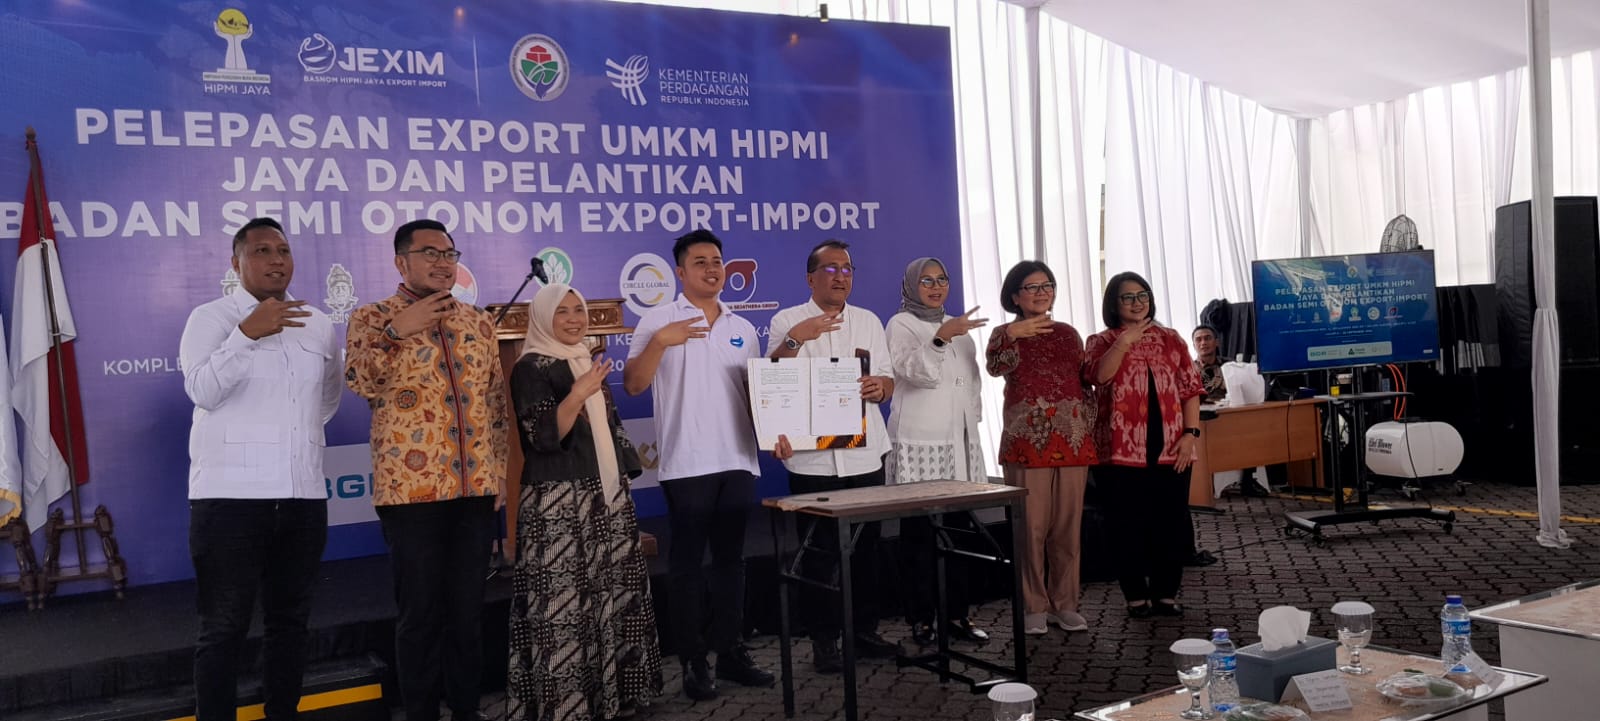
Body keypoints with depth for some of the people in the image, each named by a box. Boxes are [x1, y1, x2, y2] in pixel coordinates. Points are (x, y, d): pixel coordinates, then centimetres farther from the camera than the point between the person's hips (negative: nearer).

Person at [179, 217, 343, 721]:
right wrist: (248, 333, -25)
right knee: (224, 627, 0)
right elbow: (203, 391, -16)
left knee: (289, 620, 12)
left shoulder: (319, 324, 12)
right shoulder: (211, 318, -1)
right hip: (229, 493, -4)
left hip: (303, 494, 5)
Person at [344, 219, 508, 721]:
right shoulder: (373, 318, 2)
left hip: (476, 487, 4)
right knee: (420, 612, 3)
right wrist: (396, 329, -24)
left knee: (469, 609, 10)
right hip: (411, 488, -4)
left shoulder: (478, 321, 13)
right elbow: (360, 382, -16)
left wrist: (500, 471, 10)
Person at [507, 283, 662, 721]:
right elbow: (542, 436, -17)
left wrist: (623, 484, 19)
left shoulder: (587, 363, 17)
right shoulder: (531, 368, -7)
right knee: (566, 601, -8)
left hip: (605, 497, 8)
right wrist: (576, 396, -30)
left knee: (609, 595, 9)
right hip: (559, 502, -8)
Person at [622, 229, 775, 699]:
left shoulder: (742, 329, 14)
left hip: (738, 460, 5)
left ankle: (729, 651, 21)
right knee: (687, 562, 2)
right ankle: (693, 661, 11)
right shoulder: (658, 322, -1)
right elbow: (632, 385, -8)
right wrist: (659, 341, -20)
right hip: (687, 463, -5)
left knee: (731, 558, 11)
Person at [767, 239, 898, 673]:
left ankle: (865, 631, 22)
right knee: (820, 553, 1)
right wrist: (796, 338, -25)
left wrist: (879, 387, -10)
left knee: (866, 548, 9)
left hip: (865, 455, 4)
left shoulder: (868, 322, 15)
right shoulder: (787, 321, 2)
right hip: (813, 459, -4)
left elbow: (888, 381, 13)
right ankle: (823, 641, 11)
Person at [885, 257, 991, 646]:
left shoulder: (958, 326, 19)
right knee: (919, 532, -5)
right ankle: (922, 617, -1)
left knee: (959, 527, 4)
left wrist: (973, 417, 15)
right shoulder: (901, 325, -1)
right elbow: (917, 371, -18)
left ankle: (956, 614, 11)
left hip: (959, 442, 6)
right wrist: (941, 337, -33)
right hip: (919, 443, -6)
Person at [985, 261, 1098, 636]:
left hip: (1073, 442, 4)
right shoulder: (1007, 333, 3)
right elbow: (996, 367, -19)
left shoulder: (1069, 333, 15)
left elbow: (1085, 383, 18)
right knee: (1032, 528, -3)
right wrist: (1011, 335, -37)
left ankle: (1065, 604, 17)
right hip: (1027, 442, -4)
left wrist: (1091, 430, 10)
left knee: (1068, 528, 6)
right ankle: (1034, 607, 7)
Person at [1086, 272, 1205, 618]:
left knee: (1171, 524, 7)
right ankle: (1136, 596, 13)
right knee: (1129, 526, 2)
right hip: (1122, 451, -2)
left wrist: (1190, 433, -2)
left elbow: (1190, 389, 8)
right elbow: (1100, 376, -17)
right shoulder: (1101, 342, 4)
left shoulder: (1170, 339, 12)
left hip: (1170, 449, 3)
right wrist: (1124, 341, -27)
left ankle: (1166, 593, 19)